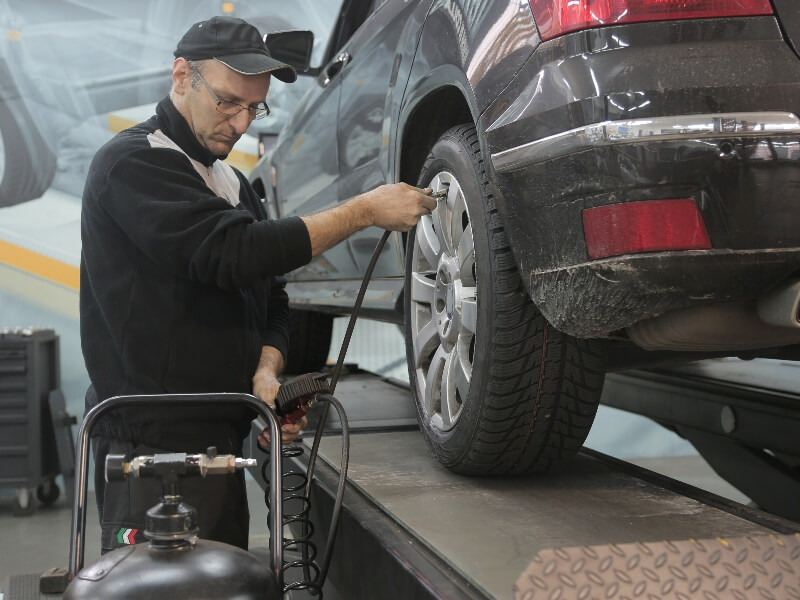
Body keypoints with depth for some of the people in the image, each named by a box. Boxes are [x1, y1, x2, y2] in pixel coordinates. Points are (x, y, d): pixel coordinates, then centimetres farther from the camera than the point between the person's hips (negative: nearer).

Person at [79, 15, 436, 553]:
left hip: (221, 440, 8)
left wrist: (266, 373, -6)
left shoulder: (234, 185, 19)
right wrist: (366, 211, -18)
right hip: (153, 443, -8)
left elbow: (270, 300, 16)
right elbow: (233, 254, -23)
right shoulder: (133, 163, -10)